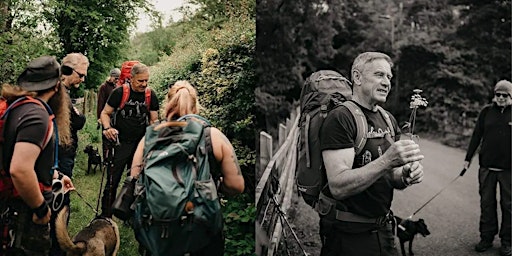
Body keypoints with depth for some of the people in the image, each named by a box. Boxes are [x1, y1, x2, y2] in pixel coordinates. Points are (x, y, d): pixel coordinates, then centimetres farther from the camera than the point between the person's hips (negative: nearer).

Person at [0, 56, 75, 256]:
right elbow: (20, 170, -34)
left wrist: (57, 175, 28)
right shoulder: (36, 115, -23)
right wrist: (41, 209, -21)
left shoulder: (17, 106, 7)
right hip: (25, 215, -9)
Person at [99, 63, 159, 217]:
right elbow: (105, 113, -2)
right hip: (120, 143, -3)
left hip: (141, 144, 3)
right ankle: (105, 217, 10)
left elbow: (154, 120, 7)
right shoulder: (119, 92, -8)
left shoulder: (151, 96, 1)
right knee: (112, 181, -3)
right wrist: (107, 128, -21)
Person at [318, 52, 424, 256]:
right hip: (348, 234, -7)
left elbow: (391, 178, 11)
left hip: (383, 229, 8)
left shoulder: (388, 120, 8)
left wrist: (405, 176, -11)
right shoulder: (340, 118, -17)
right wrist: (387, 160, -34)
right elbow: (338, 186, -25)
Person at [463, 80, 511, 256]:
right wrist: (468, 158, 6)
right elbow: (476, 135, 7)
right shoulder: (486, 111, 5)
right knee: (486, 203, 8)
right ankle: (486, 237, 19)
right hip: (487, 167, 2)